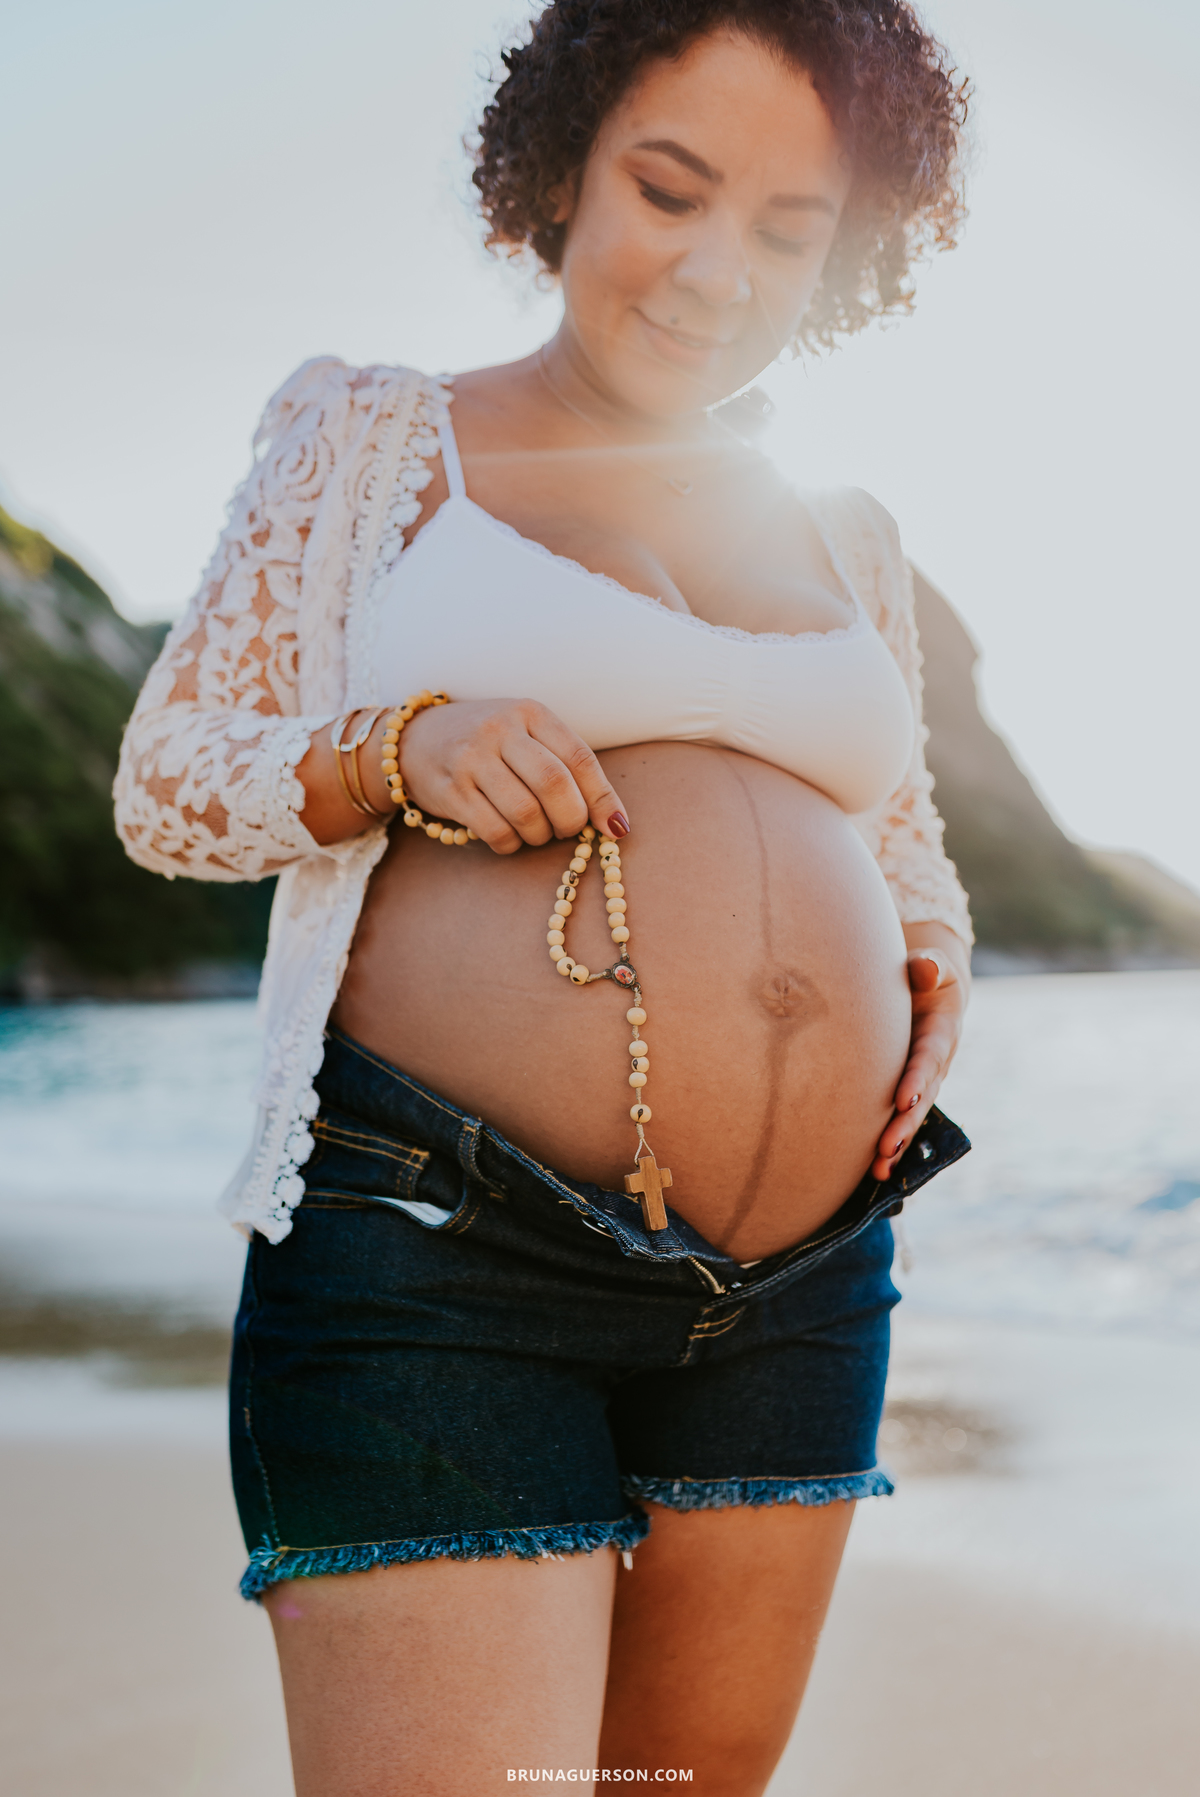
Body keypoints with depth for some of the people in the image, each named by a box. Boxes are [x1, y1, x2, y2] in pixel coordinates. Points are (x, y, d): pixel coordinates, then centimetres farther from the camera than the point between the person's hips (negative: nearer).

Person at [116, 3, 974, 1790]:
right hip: (438, 1246, -4)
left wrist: (936, 950, 7)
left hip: (800, 1291, 5)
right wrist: (399, 749, -15)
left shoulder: (847, 539, 18)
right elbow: (167, 777, 5)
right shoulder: (374, 435, 7)